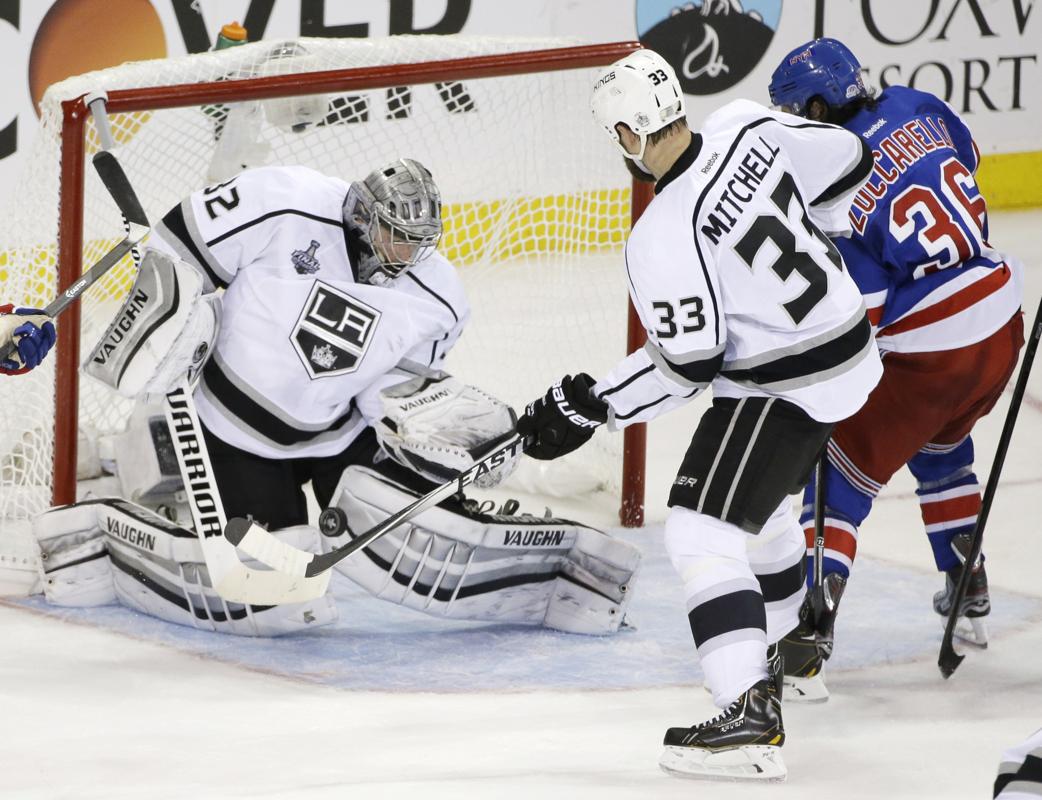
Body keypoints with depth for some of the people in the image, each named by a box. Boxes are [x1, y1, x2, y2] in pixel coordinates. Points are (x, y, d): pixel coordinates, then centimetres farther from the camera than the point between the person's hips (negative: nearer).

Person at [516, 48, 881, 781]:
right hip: (845, 332, 9)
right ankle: (772, 649, 51)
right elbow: (847, 165, 8)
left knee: (703, 531, -11)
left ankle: (752, 716, -22)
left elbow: (685, 365, -21)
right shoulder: (750, 127, -6)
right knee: (760, 500, 30)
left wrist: (588, 408, -12)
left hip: (785, 385, -9)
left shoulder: (663, 238, -24)